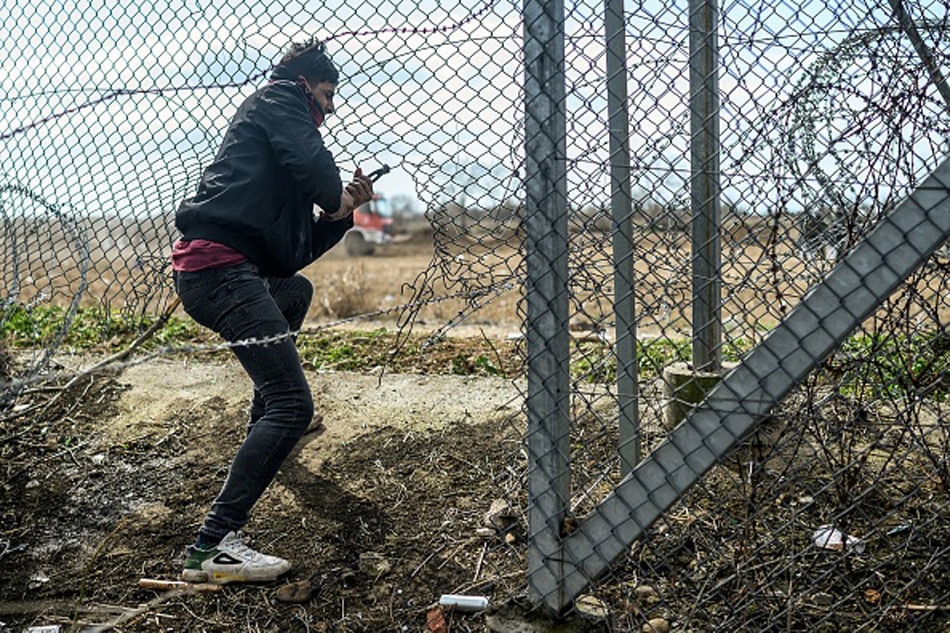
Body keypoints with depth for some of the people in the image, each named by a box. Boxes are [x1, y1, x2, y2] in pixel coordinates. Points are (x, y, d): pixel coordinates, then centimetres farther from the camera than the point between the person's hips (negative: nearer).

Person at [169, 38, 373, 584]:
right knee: (292, 405, -17)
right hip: (221, 266, -10)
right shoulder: (280, 99, 9)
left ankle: (262, 436, 50)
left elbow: (296, 253, 28)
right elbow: (312, 160, -15)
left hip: (204, 271, 10)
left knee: (297, 290, 41)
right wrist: (336, 198, 4)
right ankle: (212, 546, -23)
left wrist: (345, 210, 22)